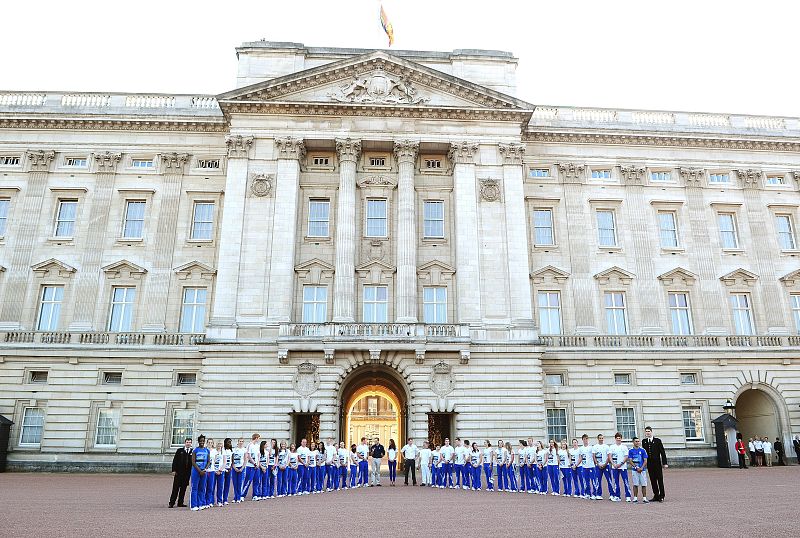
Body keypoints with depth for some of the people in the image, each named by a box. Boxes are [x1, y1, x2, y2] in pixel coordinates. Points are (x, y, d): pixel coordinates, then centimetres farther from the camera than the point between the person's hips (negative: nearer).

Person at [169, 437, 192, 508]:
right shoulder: (179, 451, 4)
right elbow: (175, 461, 2)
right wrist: (174, 470, -5)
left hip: (187, 473, 2)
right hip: (178, 473, -2)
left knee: (183, 488, 7)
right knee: (175, 488, -1)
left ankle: (180, 503, 15)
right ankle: (171, 503, 4)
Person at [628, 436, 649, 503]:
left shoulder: (643, 450, 3)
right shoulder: (631, 451, 2)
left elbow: (645, 461, 0)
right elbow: (630, 461, -1)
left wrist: (641, 468, -12)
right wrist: (636, 467, -13)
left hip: (642, 470, 1)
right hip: (634, 470, 0)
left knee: (644, 484, 0)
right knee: (635, 484, 2)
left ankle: (644, 498, 6)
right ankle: (635, 498, 9)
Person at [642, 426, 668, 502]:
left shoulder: (657, 440, -1)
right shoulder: (644, 441, 8)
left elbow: (662, 452, -2)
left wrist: (664, 463, -7)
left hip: (657, 463, -3)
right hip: (649, 464, 3)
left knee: (660, 480, 0)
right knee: (653, 480, 7)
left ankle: (661, 496, 7)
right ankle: (656, 496, 15)